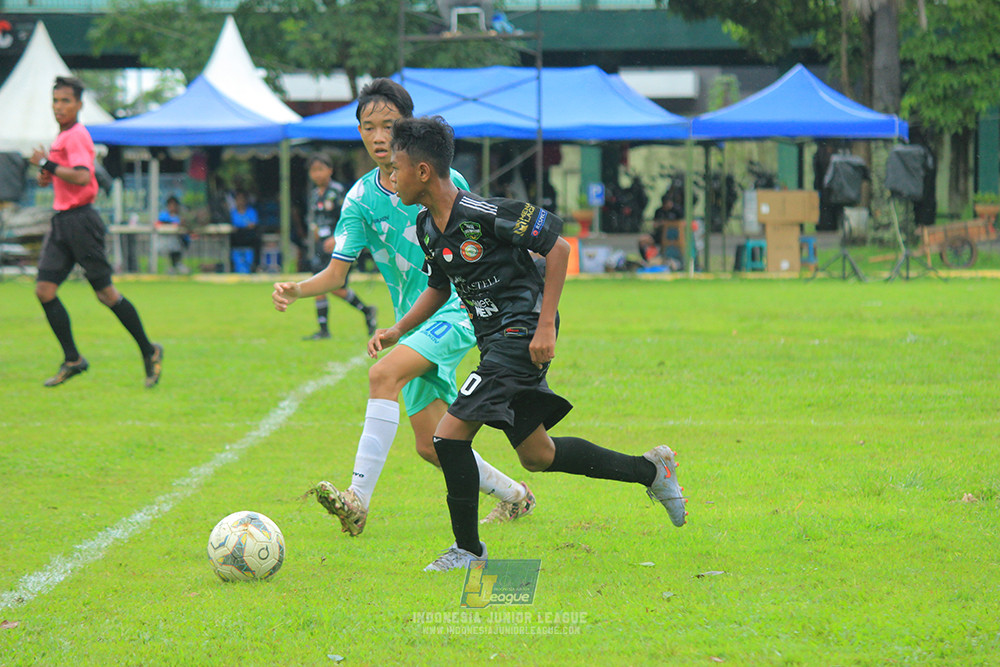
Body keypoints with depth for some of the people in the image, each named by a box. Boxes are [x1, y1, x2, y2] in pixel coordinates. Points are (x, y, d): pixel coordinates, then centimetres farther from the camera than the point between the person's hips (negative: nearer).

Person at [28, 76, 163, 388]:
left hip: (80, 219, -9)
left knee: (105, 292, -4)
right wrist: (47, 176, 11)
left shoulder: (76, 136, -13)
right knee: (44, 289, 0)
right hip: (62, 220, 9)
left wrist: (46, 164, -18)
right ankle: (72, 359, 4)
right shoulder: (63, 136, 17)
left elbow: (81, 176, -26)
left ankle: (149, 351, 7)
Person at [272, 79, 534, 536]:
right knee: (431, 445, 5)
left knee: (383, 375, -29)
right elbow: (337, 272, -2)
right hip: (413, 323, 5)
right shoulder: (361, 198, 2)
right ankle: (513, 496, 30)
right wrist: (296, 290, -20)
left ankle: (358, 500, -33)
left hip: (457, 313, -5)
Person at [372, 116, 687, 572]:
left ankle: (467, 548, 0)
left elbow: (557, 247, -16)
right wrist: (398, 330, 7)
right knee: (536, 455, 14)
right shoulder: (427, 227, 6)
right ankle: (651, 470, 28)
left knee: (450, 434, -14)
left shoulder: (482, 213, -20)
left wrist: (545, 327, -19)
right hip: (495, 341, 9)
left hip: (522, 334, -9)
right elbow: (439, 288, 22)